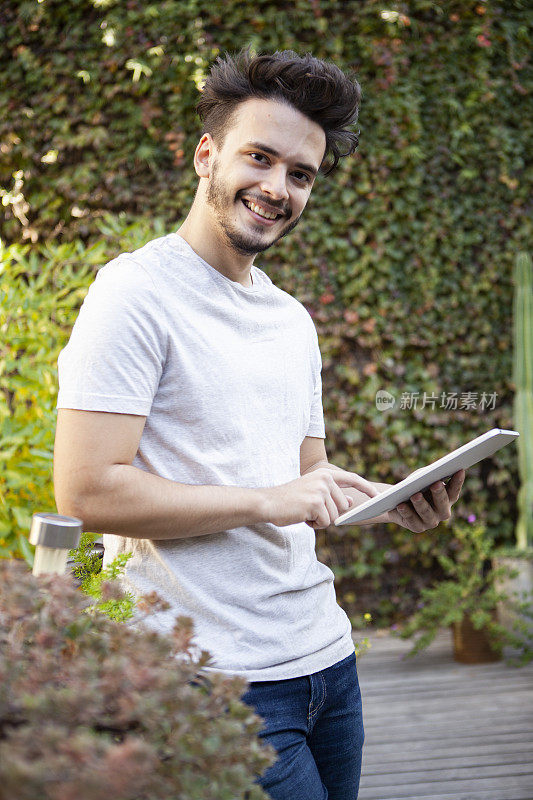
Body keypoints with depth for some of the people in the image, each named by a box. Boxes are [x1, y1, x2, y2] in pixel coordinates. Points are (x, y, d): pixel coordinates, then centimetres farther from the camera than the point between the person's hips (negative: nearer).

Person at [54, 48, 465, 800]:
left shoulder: (293, 319, 14)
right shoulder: (137, 292, -10)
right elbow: (87, 492, -18)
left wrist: (390, 502, 0)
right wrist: (266, 501, -18)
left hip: (327, 654, 8)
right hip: (216, 678, -8)